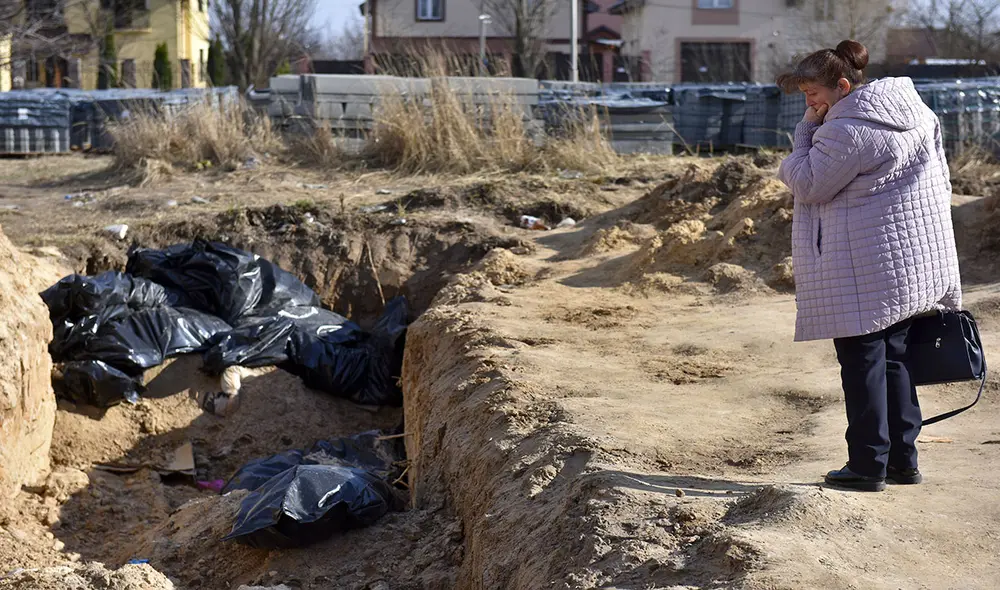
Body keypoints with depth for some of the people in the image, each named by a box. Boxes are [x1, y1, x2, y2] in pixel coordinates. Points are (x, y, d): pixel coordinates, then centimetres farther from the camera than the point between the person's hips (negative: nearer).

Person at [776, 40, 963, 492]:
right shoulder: (913, 110, 10)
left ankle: (868, 466, 5)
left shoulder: (847, 130, -19)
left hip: (867, 271, -9)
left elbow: (807, 185, -12)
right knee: (894, 357, 15)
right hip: (915, 263, 9)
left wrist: (807, 130, -6)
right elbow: (941, 179, 17)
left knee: (862, 361, 0)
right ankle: (903, 459, 20)